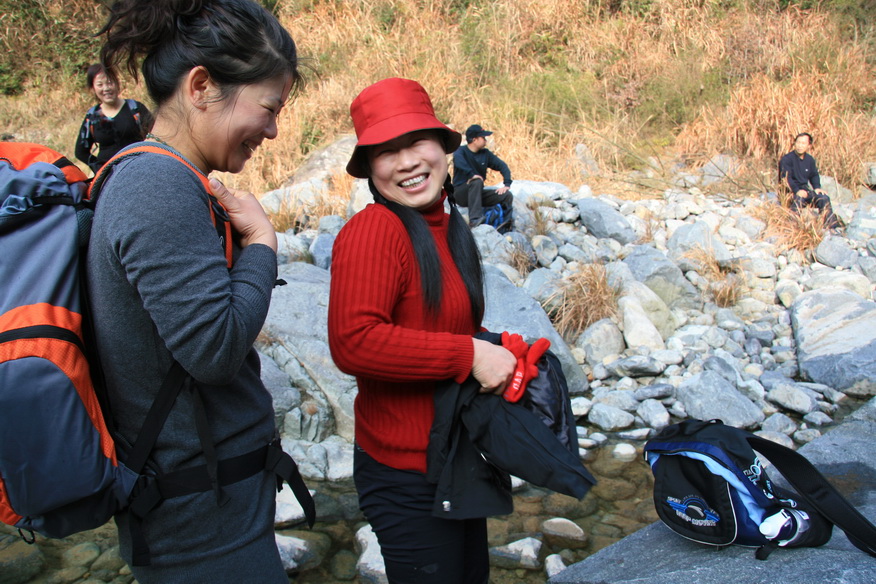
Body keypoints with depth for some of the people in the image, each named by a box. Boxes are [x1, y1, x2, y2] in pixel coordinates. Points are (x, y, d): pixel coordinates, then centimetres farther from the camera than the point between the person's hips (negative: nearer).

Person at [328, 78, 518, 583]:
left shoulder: (451, 228, 7)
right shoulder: (373, 229, -20)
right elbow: (353, 342, -31)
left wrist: (501, 352, -1)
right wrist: (468, 354, -26)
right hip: (407, 477, -9)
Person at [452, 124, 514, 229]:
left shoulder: (485, 153, 7)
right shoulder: (461, 151, -8)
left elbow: (501, 165, 5)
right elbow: (457, 159, -32)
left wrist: (507, 184, -10)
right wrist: (471, 174, -42)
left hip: (478, 193, 6)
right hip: (460, 192, -6)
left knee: (507, 196, -11)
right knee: (477, 182, -36)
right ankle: (474, 219, -42)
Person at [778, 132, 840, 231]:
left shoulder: (810, 159, 13)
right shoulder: (787, 159, -9)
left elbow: (814, 175, 23)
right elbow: (786, 178, -17)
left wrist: (817, 187, 2)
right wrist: (797, 191, -29)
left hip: (805, 190, 7)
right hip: (790, 191, -7)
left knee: (824, 198, -8)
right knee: (798, 199, -37)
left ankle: (831, 227, -2)